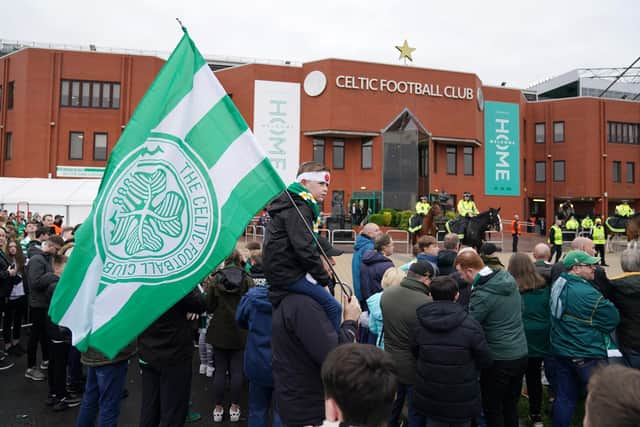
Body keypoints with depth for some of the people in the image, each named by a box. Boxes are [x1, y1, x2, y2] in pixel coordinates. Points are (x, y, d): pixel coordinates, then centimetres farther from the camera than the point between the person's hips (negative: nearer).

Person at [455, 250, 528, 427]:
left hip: (499, 359, -7)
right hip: (521, 354, 8)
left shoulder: (482, 294, -24)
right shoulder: (509, 279, 0)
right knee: (511, 405, 22)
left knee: (492, 408, 11)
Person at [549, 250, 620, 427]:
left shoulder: (558, 283, 0)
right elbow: (613, 320, -13)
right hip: (587, 355, -7)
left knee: (564, 398, 15)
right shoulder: (589, 294, -22)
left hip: (561, 351, 7)